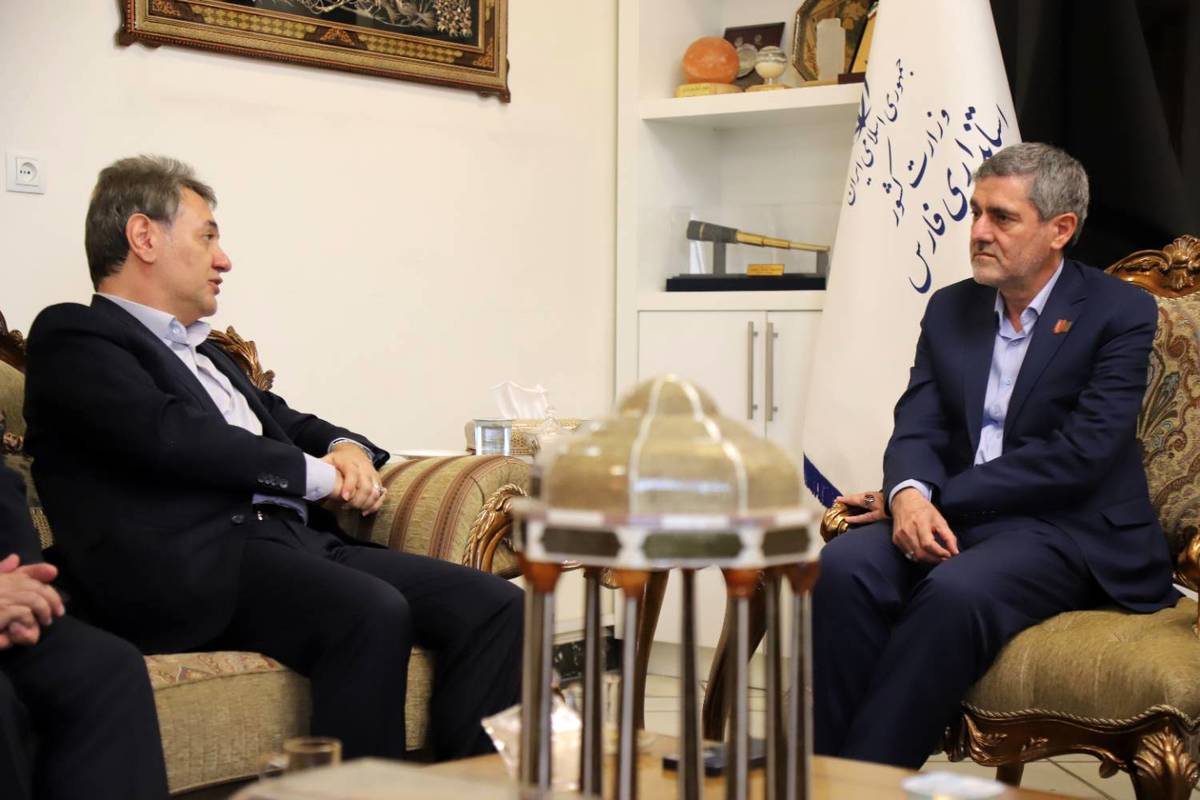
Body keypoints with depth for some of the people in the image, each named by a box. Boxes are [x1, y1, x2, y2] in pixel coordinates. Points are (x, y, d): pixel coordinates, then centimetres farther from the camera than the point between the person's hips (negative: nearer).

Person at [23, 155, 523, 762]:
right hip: (198, 563, -8)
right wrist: (316, 474, -5)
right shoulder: (72, 336, 4)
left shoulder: (205, 354, 30)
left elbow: (287, 423, 34)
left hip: (296, 539, 9)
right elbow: (168, 434, -12)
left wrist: (348, 450, 9)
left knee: (493, 604, -14)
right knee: (373, 613, -36)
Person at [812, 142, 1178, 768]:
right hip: (953, 520, 5)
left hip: (1067, 529, -4)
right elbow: (917, 428, 5)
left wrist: (940, 499, -16)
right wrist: (909, 495, -20)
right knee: (843, 568, -26)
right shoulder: (949, 309, 14)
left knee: (955, 593, -36)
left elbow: (1078, 455, -14)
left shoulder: (1121, 313, -3)